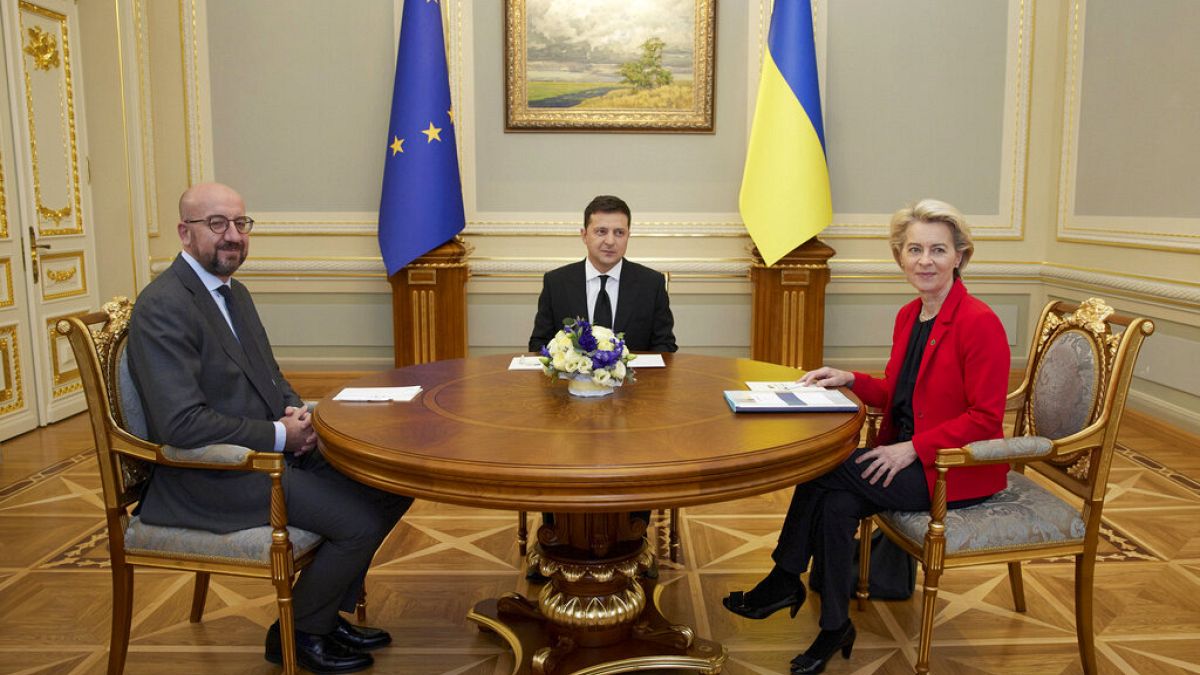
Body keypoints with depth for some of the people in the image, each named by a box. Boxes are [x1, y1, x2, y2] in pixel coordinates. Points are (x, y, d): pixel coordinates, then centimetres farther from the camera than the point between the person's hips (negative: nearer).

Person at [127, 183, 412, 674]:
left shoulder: (234, 291, 11)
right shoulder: (162, 308, -19)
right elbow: (181, 423, -26)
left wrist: (295, 411, -1)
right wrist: (280, 435, -19)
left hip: (272, 448, 9)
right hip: (210, 477, -9)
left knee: (394, 485, 3)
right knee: (361, 522, -18)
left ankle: (330, 613, 19)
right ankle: (298, 633, 9)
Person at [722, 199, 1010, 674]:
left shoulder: (979, 323, -16)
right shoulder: (908, 317, 8)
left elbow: (984, 418, -17)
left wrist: (912, 450, -22)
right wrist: (850, 380, -1)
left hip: (958, 472, -7)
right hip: (906, 455, 7)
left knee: (822, 468, -19)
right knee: (836, 503, -19)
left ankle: (784, 581, 1)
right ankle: (834, 628, -3)